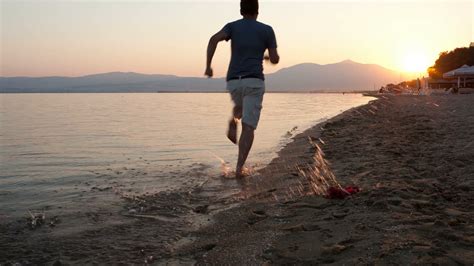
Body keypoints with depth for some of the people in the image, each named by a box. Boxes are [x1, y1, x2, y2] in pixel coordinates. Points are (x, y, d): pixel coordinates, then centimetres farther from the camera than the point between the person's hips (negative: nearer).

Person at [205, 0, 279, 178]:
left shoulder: (232, 26, 12)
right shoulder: (267, 30, 8)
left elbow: (214, 39, -9)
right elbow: (275, 60, 5)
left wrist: (208, 66, -4)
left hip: (233, 81, 3)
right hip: (254, 82, -3)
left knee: (241, 107, 36)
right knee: (248, 128, -4)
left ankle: (233, 123, 2)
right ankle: (239, 168, -16)